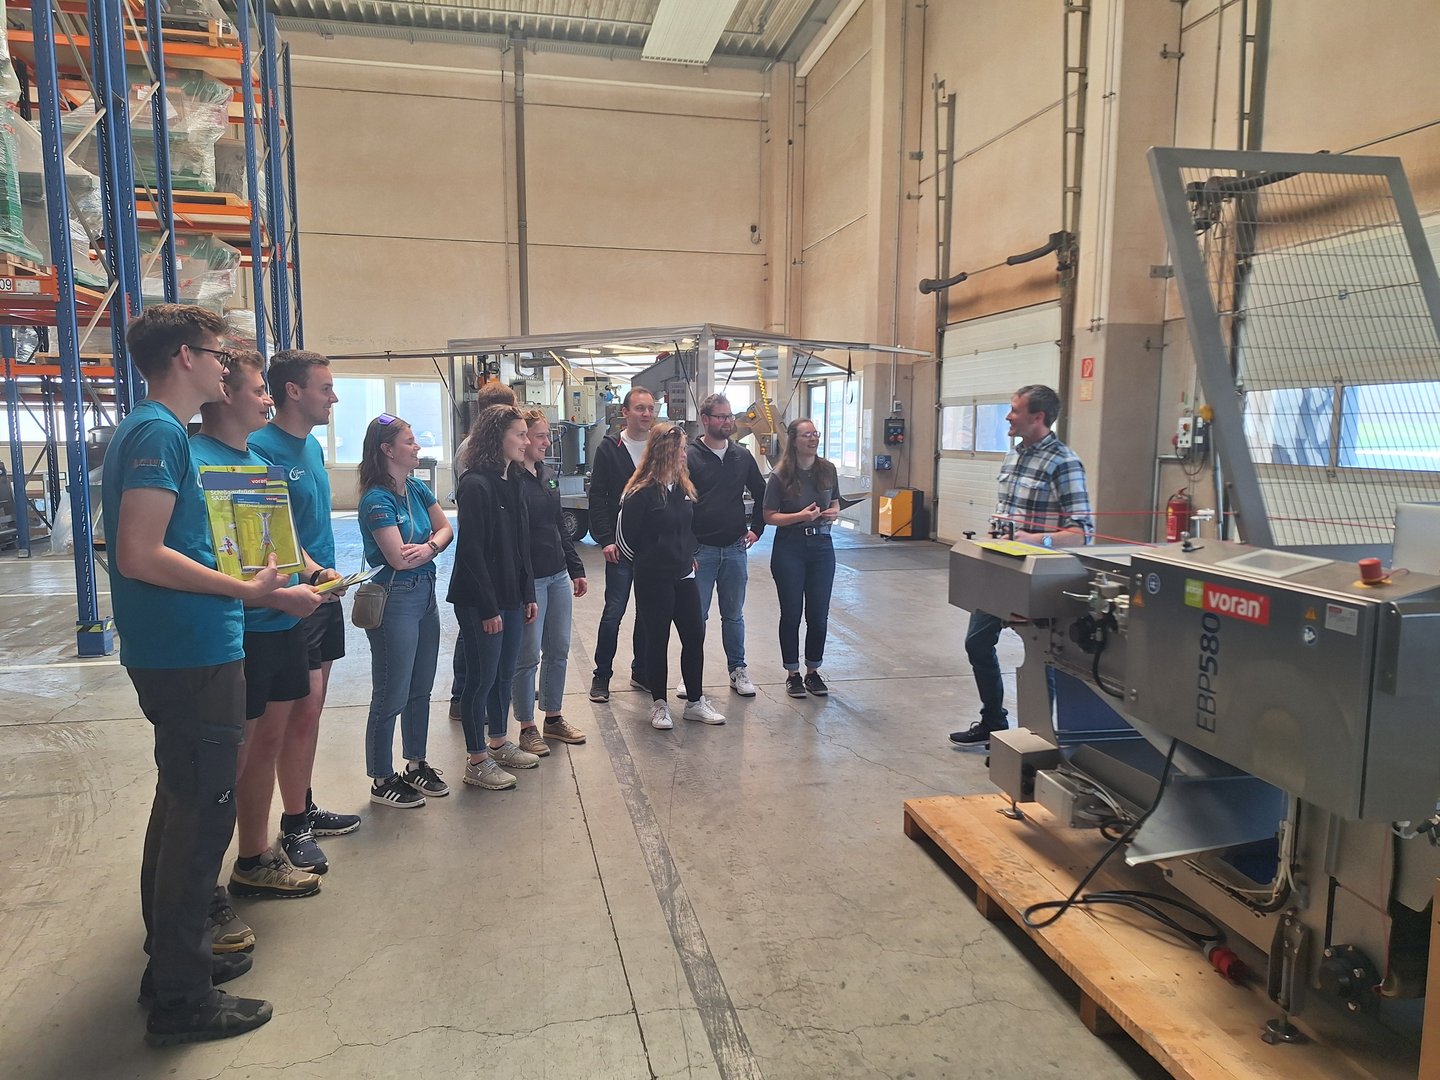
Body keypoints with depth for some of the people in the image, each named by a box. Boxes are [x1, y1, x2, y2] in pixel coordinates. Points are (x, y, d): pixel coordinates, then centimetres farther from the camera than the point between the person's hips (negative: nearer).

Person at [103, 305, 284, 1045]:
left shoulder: (150, 430, 15)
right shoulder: (160, 433, -17)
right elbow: (140, 556, -25)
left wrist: (240, 580, 19)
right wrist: (245, 590, -20)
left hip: (175, 653, 11)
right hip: (194, 655, -11)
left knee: (183, 805, 20)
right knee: (203, 814, -1)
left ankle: (171, 956, 35)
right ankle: (181, 996, 12)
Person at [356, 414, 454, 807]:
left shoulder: (417, 488, 7)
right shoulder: (377, 499, -17)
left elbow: (445, 528, 6)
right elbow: (399, 558, -22)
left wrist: (428, 546, -16)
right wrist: (434, 544, -4)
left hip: (425, 594, 8)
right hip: (395, 600, -8)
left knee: (421, 690, 17)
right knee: (391, 696, 3)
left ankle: (416, 764, 32)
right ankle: (382, 781, 18)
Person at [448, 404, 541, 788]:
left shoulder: (510, 482, 10)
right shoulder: (475, 485, -16)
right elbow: (471, 551, -19)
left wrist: (528, 594, 12)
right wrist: (488, 608, -18)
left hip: (511, 597, 8)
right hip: (480, 602, -8)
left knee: (505, 672, 17)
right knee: (482, 677, 2)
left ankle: (499, 743, 33)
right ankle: (477, 762, 15)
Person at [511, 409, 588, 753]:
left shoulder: (546, 475, 12)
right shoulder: (512, 481, -14)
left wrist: (576, 569, 18)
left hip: (558, 576, 8)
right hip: (529, 579, -8)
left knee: (559, 649, 14)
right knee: (528, 655, 2)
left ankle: (554, 718, 28)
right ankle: (527, 727, 16)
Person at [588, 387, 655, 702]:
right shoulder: (609, 448, -2)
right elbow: (597, 498, -4)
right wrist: (605, 539, -12)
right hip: (620, 546, -3)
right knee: (614, 611, -1)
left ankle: (641, 671, 24)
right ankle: (602, 676, 12)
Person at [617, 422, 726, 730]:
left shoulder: (683, 487, 6)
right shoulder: (642, 492, -15)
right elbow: (624, 535, -9)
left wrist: (688, 556, 12)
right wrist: (648, 563, 3)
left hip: (683, 576, 7)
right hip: (653, 581, -6)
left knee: (695, 637, 9)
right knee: (657, 641, 6)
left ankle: (695, 701, 23)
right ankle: (659, 704, 21)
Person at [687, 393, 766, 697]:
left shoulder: (743, 457, 7)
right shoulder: (689, 457, -7)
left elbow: (761, 495, 20)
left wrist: (756, 529, 11)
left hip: (736, 549, 4)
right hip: (700, 550, -4)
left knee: (734, 614, 13)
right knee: (696, 615, 4)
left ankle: (737, 670, 24)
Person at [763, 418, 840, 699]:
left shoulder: (828, 470, 2)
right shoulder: (780, 475, -8)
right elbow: (770, 516, -7)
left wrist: (834, 513, -6)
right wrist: (800, 516, -20)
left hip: (821, 547, 3)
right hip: (789, 549, -3)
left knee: (819, 614, 6)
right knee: (791, 613, 5)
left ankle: (813, 671, 22)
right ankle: (792, 673, 19)